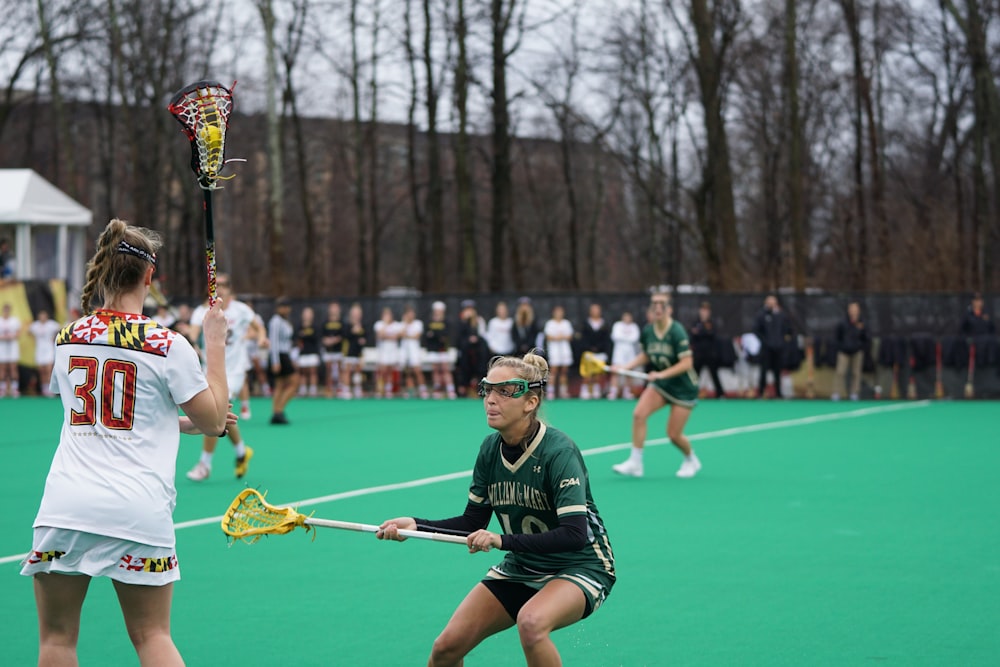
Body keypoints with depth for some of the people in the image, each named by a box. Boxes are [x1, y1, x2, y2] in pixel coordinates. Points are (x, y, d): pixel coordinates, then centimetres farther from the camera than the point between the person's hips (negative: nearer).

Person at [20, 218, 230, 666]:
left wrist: (180, 423, 29)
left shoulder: (67, 340, 9)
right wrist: (216, 344, 13)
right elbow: (214, 419, 6)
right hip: (138, 511, -2)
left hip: (64, 506, 2)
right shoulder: (168, 346, -4)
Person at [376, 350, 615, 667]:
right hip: (521, 569, 6)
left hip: (580, 567, -6)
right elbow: (473, 523, 5)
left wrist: (504, 541, -37)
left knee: (531, 621, -37)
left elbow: (575, 534, -30)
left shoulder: (559, 452, -23)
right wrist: (417, 525, -10)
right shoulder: (490, 449, -3)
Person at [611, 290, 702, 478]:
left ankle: (691, 460, 29)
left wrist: (662, 374, -33)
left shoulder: (677, 332, -22)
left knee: (673, 434, -3)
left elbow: (687, 363, -24)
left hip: (684, 387, -5)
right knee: (639, 414, -17)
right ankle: (635, 462, -10)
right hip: (660, 385, 5)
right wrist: (627, 366, -2)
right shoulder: (647, 331, -4)